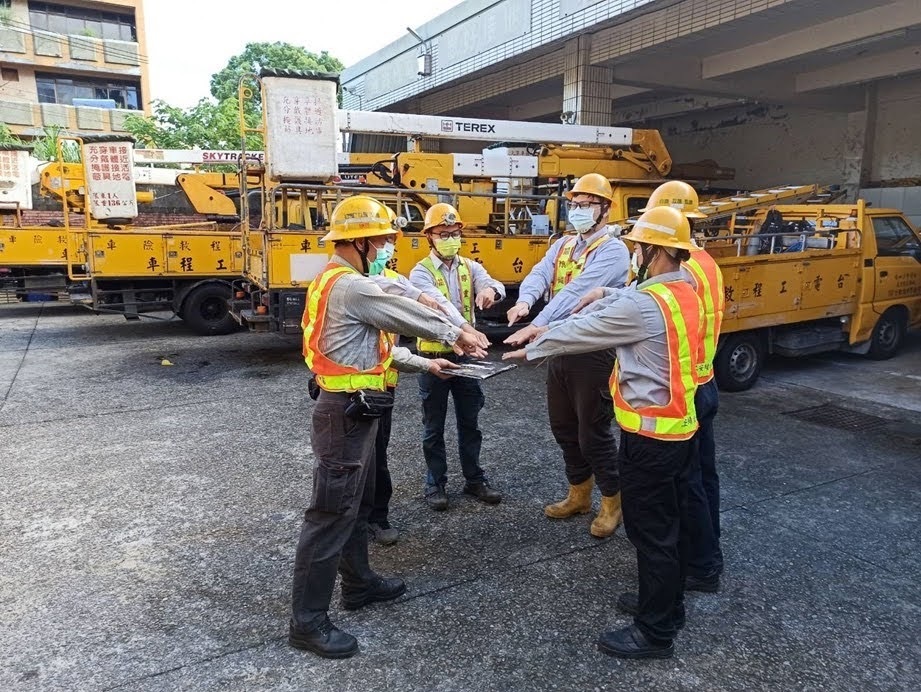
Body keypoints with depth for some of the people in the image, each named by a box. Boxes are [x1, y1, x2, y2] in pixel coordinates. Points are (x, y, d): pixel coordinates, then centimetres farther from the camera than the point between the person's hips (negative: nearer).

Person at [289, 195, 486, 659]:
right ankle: (307, 621, 9)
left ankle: (359, 583, 38)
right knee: (331, 514, -3)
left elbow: (376, 342, 18)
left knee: (358, 503, 22)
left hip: (350, 409, 11)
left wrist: (424, 364, 17)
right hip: (346, 412, -11)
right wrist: (455, 334, 3)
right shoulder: (351, 286, -20)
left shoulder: (337, 281, 14)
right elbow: (407, 314, -13)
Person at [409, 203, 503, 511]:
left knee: (470, 422, 14)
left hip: (465, 356, 4)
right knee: (434, 426, 8)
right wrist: (467, 328, -46)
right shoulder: (421, 273, -10)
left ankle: (474, 479, 29)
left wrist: (490, 289, -41)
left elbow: (494, 285, -15)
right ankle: (436, 483, 23)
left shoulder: (470, 267, 4)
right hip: (434, 357, -4)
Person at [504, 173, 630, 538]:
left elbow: (576, 292, -27)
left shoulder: (612, 250, -13)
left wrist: (536, 325, -37)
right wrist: (525, 302, -30)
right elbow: (539, 275, -7)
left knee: (593, 431, 1)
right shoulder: (562, 246, 11)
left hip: (594, 352, -8)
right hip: (560, 348, 8)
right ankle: (579, 494, 35)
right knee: (563, 427, 17)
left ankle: (612, 500, 23)